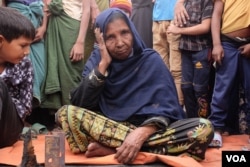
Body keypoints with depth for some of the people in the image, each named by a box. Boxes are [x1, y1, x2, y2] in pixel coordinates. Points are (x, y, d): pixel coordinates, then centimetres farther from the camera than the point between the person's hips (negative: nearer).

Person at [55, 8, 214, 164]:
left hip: (149, 131, 1)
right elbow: (80, 104, -8)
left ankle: (110, 148, -28)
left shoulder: (151, 60, 0)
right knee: (66, 113, -25)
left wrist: (142, 133, -28)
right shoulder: (97, 59, 3)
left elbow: (166, 108, -9)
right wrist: (103, 65, -13)